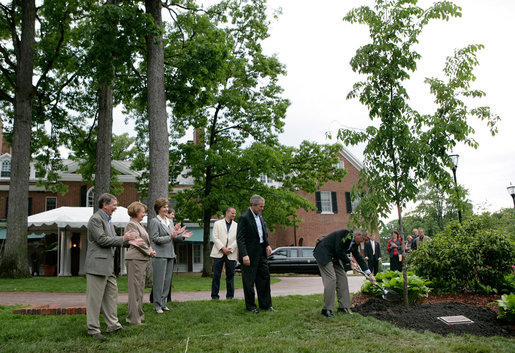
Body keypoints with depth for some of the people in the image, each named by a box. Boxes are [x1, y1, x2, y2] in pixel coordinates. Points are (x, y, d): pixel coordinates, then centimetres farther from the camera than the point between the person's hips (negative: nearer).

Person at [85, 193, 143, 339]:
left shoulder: (107, 220, 18)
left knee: (111, 295, 14)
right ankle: (93, 329, 8)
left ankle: (113, 324, 22)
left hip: (108, 265, 10)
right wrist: (123, 238, -16)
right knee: (95, 298, -1)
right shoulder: (96, 219, -13)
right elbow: (102, 239, -20)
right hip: (97, 264, -10)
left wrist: (129, 242, 6)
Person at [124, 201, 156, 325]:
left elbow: (145, 240, 21)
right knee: (135, 287, -6)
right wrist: (149, 251, -9)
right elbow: (138, 241, -16)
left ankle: (138, 314, 24)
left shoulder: (139, 225, 20)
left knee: (140, 287, 15)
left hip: (142, 259, 10)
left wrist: (151, 250, 5)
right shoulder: (131, 225, -10)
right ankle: (133, 317, 0)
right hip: (135, 259, -10)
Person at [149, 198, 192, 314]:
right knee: (159, 281, -3)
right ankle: (157, 305, 6)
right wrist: (170, 236, -23)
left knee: (167, 280, 10)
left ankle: (163, 303, 20)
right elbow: (155, 239, -13)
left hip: (170, 254, 7)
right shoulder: (154, 221, -6)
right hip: (159, 255, -7)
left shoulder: (169, 221, 16)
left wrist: (181, 236, 0)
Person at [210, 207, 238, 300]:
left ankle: (230, 295, 14)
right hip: (218, 253, -1)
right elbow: (215, 238, -1)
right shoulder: (217, 223, 8)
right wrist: (222, 248, -12)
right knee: (216, 275, 1)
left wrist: (230, 249, -11)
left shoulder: (237, 226, 11)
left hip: (231, 254, 1)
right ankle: (214, 295, 9)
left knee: (230, 275, 5)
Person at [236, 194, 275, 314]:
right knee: (249, 281, 4)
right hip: (250, 255, -8)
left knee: (264, 277, 13)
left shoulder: (260, 216, 10)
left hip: (261, 253, 8)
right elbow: (240, 239, -19)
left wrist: (267, 245, 3)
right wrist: (244, 255, -25)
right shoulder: (244, 218, -16)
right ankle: (250, 306, 18)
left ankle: (265, 305, 24)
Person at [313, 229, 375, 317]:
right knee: (331, 279, -15)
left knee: (342, 278, 4)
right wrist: (350, 262, -13)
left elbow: (359, 257, 12)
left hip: (334, 257, 10)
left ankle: (343, 306, 11)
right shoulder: (345, 233, -22)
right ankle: (327, 309, -8)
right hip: (324, 254, -9)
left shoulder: (354, 244, 6)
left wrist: (369, 273, 10)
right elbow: (339, 250, -25)